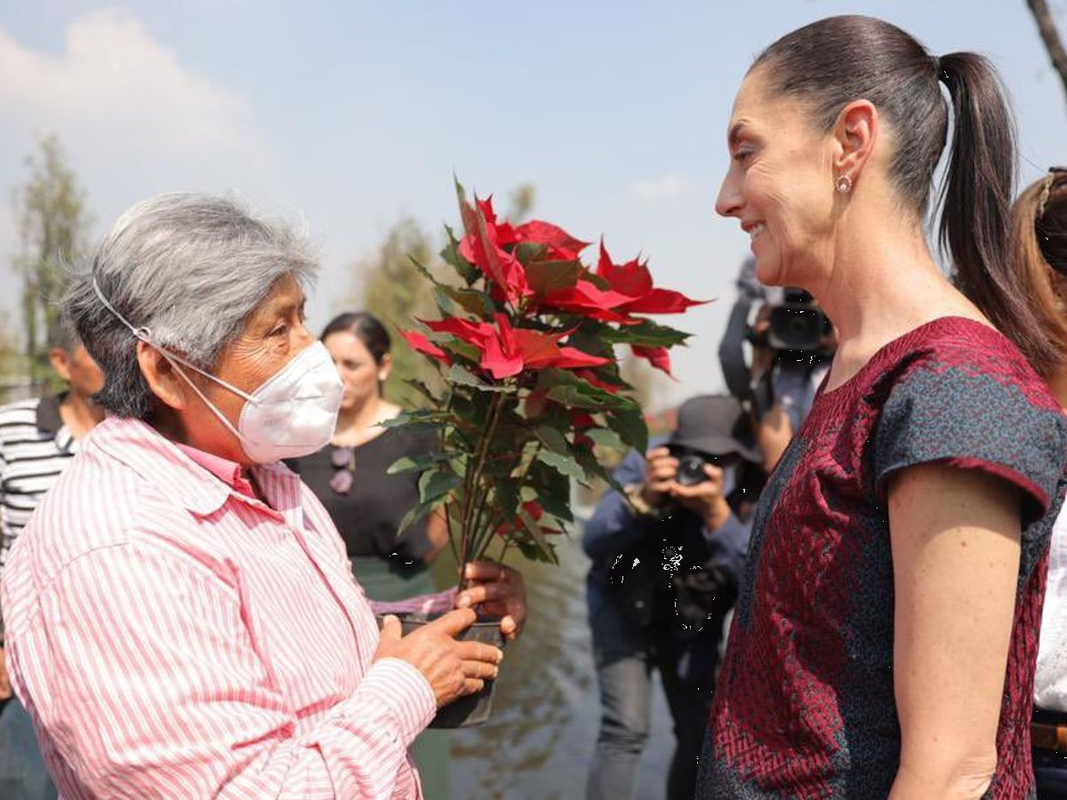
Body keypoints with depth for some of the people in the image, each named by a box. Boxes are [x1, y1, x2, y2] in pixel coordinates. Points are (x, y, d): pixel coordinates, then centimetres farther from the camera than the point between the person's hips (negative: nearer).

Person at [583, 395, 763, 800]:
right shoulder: (643, 466, -23)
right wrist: (643, 498, -47)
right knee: (626, 730, -15)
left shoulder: (752, 495, -19)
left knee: (702, 734, 3)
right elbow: (594, 542, -29)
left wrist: (716, 513, -45)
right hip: (625, 610, -3)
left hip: (694, 623, 3)